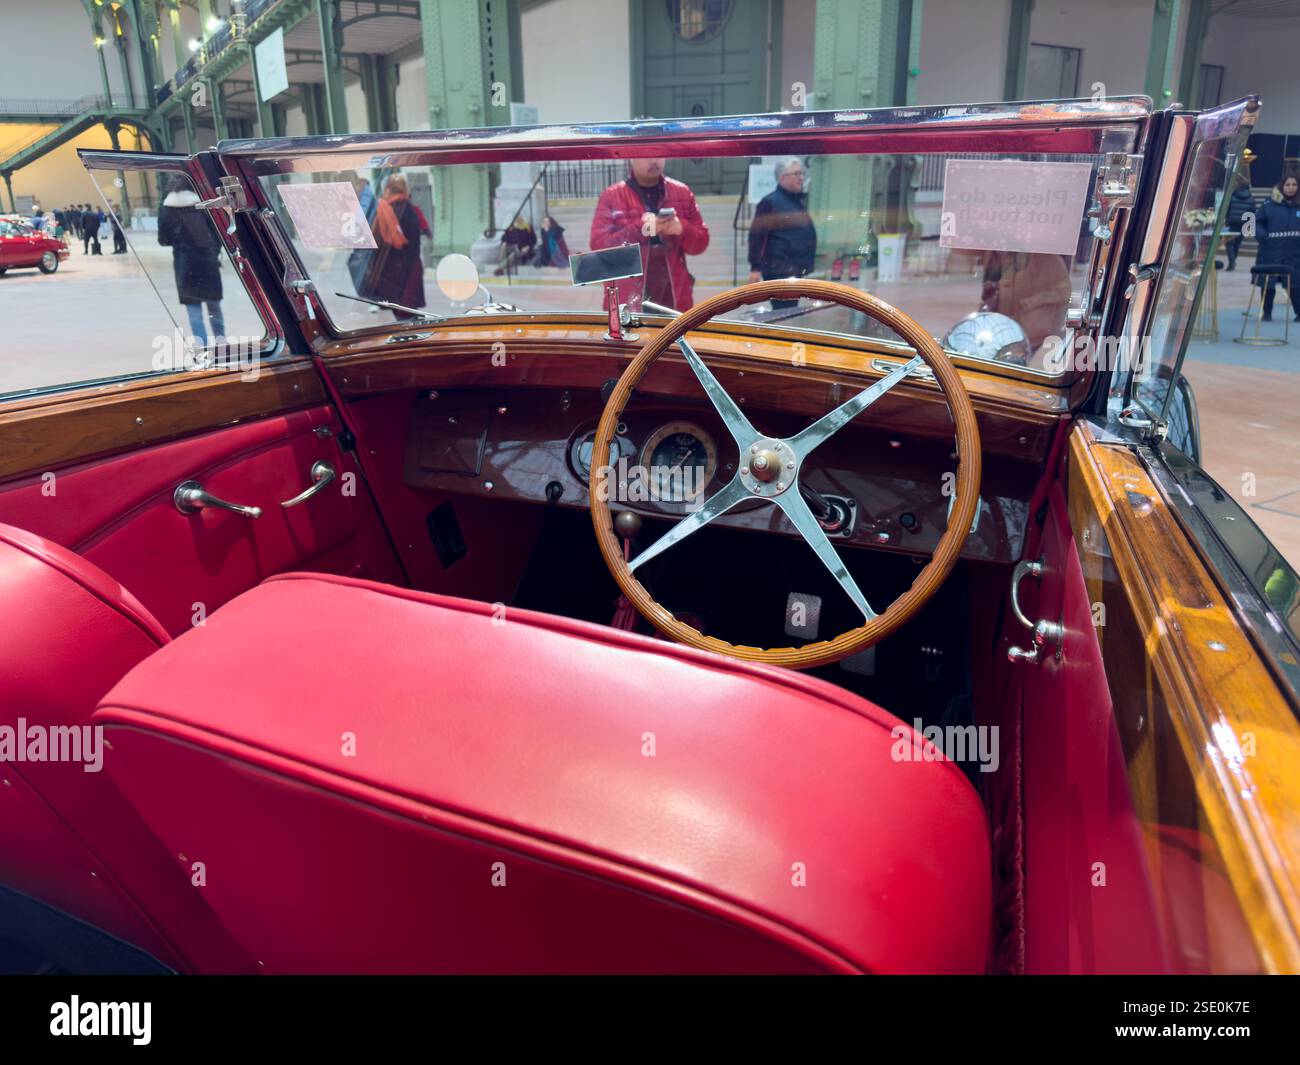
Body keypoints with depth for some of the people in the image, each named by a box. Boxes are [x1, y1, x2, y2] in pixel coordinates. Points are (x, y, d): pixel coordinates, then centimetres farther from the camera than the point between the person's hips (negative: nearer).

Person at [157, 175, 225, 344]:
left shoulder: (165, 209, -1)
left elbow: (163, 240, 1)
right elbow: (216, 233, -2)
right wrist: (215, 253, 10)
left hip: (184, 264, -1)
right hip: (207, 261, 1)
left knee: (194, 311, 1)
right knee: (214, 306, 14)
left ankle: (204, 348, -4)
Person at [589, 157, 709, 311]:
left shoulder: (682, 193, 10)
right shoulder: (611, 197, 2)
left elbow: (701, 242, 11)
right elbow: (598, 245, -6)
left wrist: (682, 229, -12)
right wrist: (638, 229, -19)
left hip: (674, 298, 3)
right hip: (626, 301, -2)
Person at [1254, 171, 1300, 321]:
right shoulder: (1269, 204, 0)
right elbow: (1258, 223, 5)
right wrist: (1263, 236, -11)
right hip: (1271, 252, -1)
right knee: (1268, 284, 5)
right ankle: (1267, 313, 19)